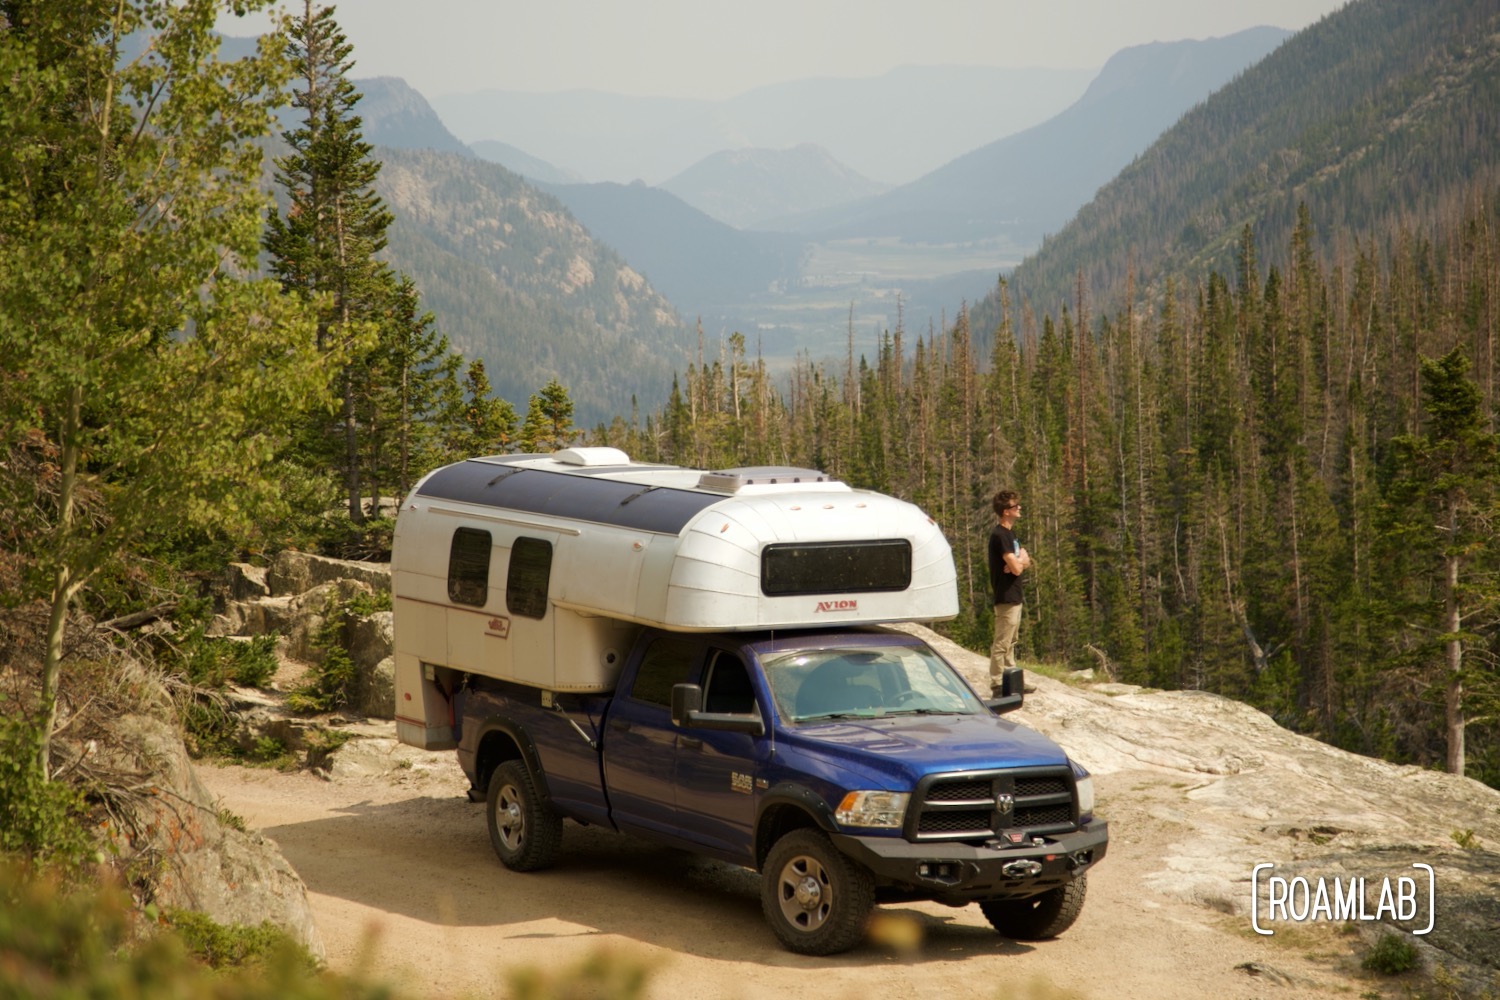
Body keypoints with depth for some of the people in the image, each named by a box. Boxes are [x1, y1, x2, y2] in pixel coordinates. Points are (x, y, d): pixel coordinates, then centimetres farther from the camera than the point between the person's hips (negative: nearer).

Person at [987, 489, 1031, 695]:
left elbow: (1026, 562, 14)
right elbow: (1016, 568, -22)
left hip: (1014, 597, 10)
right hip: (1006, 598, -10)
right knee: (1001, 644, -9)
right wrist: (1022, 559, 0)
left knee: (1010, 643, 16)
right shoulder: (1000, 535, -17)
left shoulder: (1010, 532, 15)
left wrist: (1020, 562, -9)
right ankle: (997, 686, -8)